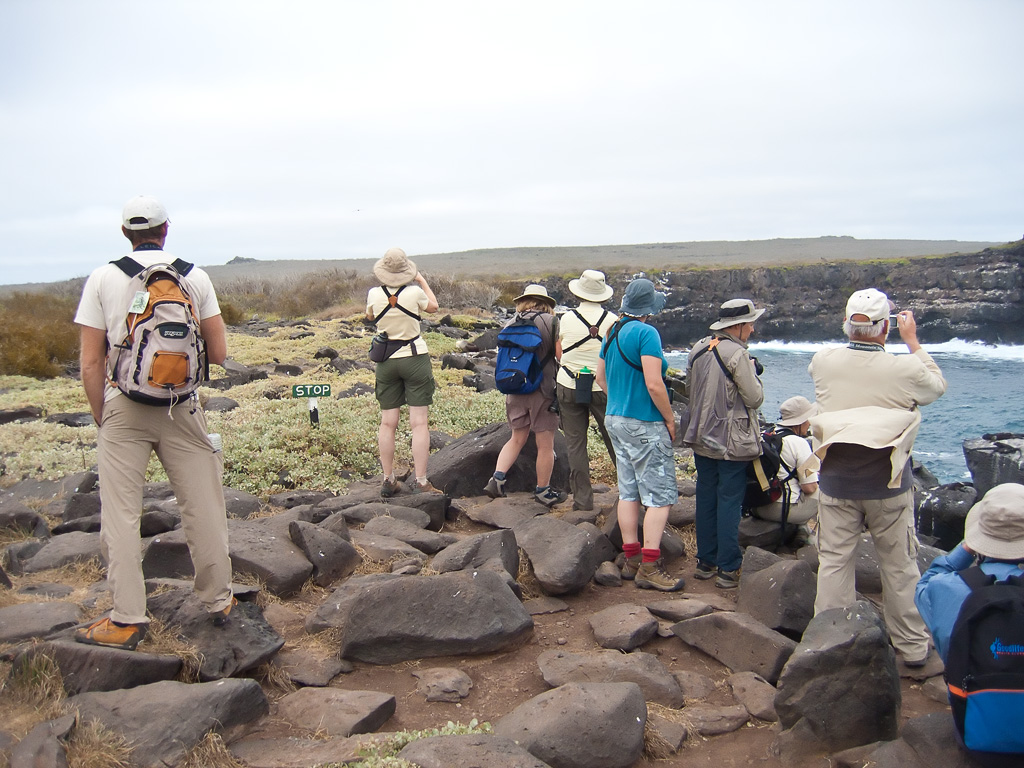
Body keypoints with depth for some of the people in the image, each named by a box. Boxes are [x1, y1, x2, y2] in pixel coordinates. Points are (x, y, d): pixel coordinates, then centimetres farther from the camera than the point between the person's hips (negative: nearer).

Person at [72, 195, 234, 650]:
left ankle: (127, 620, 9)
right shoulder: (193, 275, 2)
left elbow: (91, 363, -2)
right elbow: (218, 353, 2)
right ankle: (218, 602, 22)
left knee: (121, 514, 7)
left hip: (124, 407, -1)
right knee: (202, 507, 11)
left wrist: (102, 421, 8)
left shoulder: (102, 279, 0)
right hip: (181, 407, 1)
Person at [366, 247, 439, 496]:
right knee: (419, 422, -1)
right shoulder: (414, 292, -11)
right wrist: (422, 281, 25)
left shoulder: (374, 294, -5)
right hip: (415, 358, -3)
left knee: (388, 422, 8)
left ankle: (388, 480, 13)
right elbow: (433, 307, 11)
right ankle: (420, 480, -2)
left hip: (385, 361, 3)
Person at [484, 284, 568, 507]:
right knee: (545, 444, 7)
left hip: (516, 390, 5)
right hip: (543, 390, -5)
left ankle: (497, 478, 5)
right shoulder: (550, 321, -7)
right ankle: (543, 491, 16)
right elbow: (561, 355, -10)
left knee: (517, 438, 19)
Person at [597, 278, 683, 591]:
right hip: (645, 425, -9)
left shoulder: (612, 333, 10)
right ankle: (649, 567, -3)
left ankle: (631, 559, 19)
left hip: (615, 419, 9)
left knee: (628, 491, 13)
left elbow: (601, 377, 19)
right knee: (660, 495, -2)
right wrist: (670, 419, -11)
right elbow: (654, 384, -21)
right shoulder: (646, 333, -16)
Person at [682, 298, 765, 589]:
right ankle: (728, 569, 4)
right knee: (729, 503, -1)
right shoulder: (738, 354, -17)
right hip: (732, 442, -7)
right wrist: (753, 376, 4)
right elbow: (755, 398, -12)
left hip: (701, 439, 7)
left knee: (706, 498, 13)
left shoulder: (697, 349, 6)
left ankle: (705, 562, 21)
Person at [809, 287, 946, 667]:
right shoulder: (905, 369, -16)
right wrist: (912, 341, 14)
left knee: (833, 562, 10)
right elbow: (937, 385, 7)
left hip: (836, 483, 2)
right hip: (889, 485, -1)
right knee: (900, 567, 12)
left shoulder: (822, 362, -9)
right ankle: (912, 646, 25)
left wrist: (856, 337, 20)